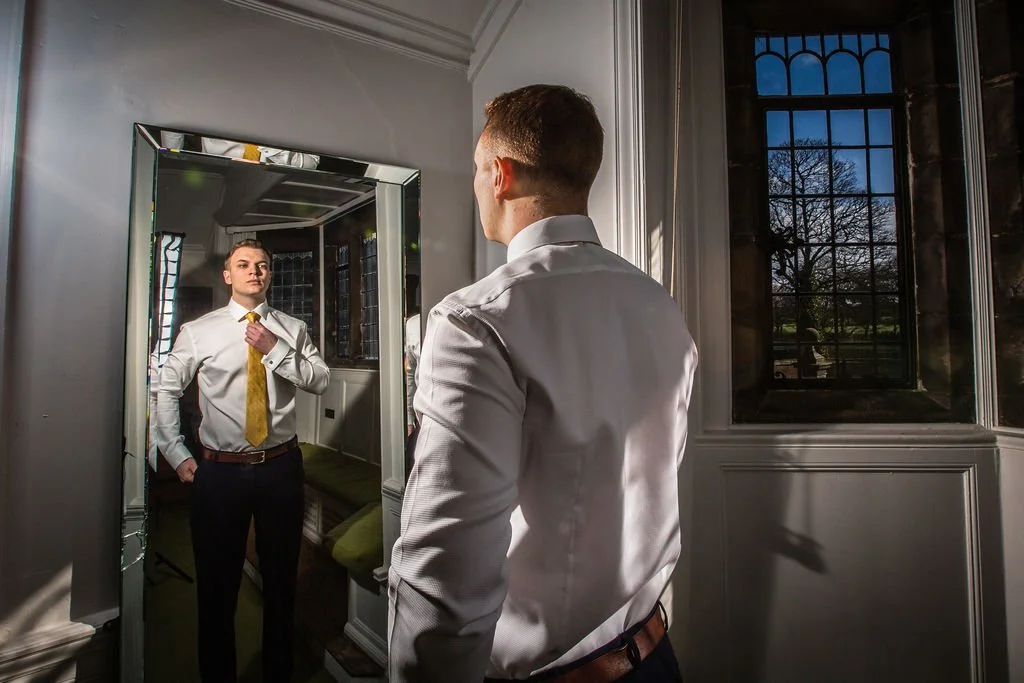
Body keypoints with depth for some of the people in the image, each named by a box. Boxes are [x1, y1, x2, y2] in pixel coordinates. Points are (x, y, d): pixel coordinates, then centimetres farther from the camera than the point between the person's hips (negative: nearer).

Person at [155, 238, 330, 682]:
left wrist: (276, 351, -17)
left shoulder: (292, 329, 4)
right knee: (217, 585, 12)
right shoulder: (198, 331, 1)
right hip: (220, 471, -1)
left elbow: (320, 381, -5)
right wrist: (177, 455, 1)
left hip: (282, 467, 1)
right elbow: (166, 390, 6)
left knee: (281, 582, 16)